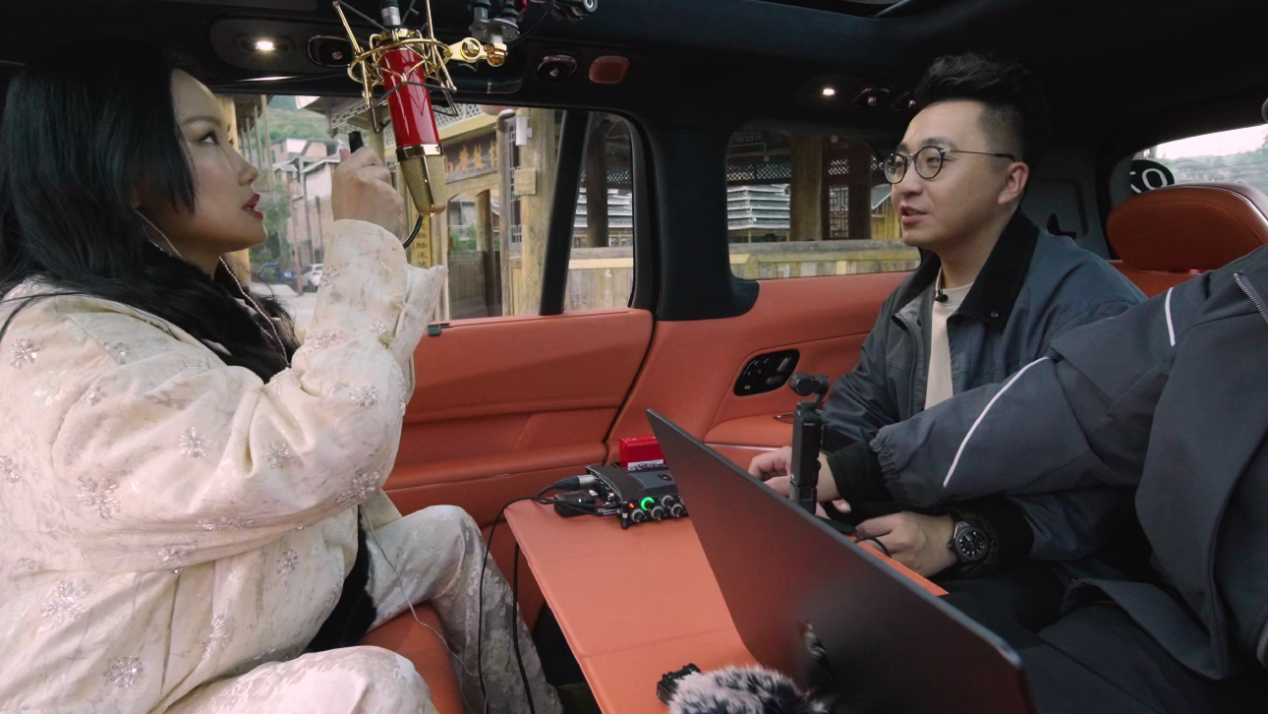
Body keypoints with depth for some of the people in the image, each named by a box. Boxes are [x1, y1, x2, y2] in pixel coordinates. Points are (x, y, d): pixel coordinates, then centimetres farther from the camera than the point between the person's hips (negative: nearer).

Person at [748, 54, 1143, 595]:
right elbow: (857, 411, 14)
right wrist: (814, 464, -7)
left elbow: (1088, 494, -23)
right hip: (907, 559, 7)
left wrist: (956, 538, -32)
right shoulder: (909, 298, 11)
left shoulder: (1086, 305, -18)